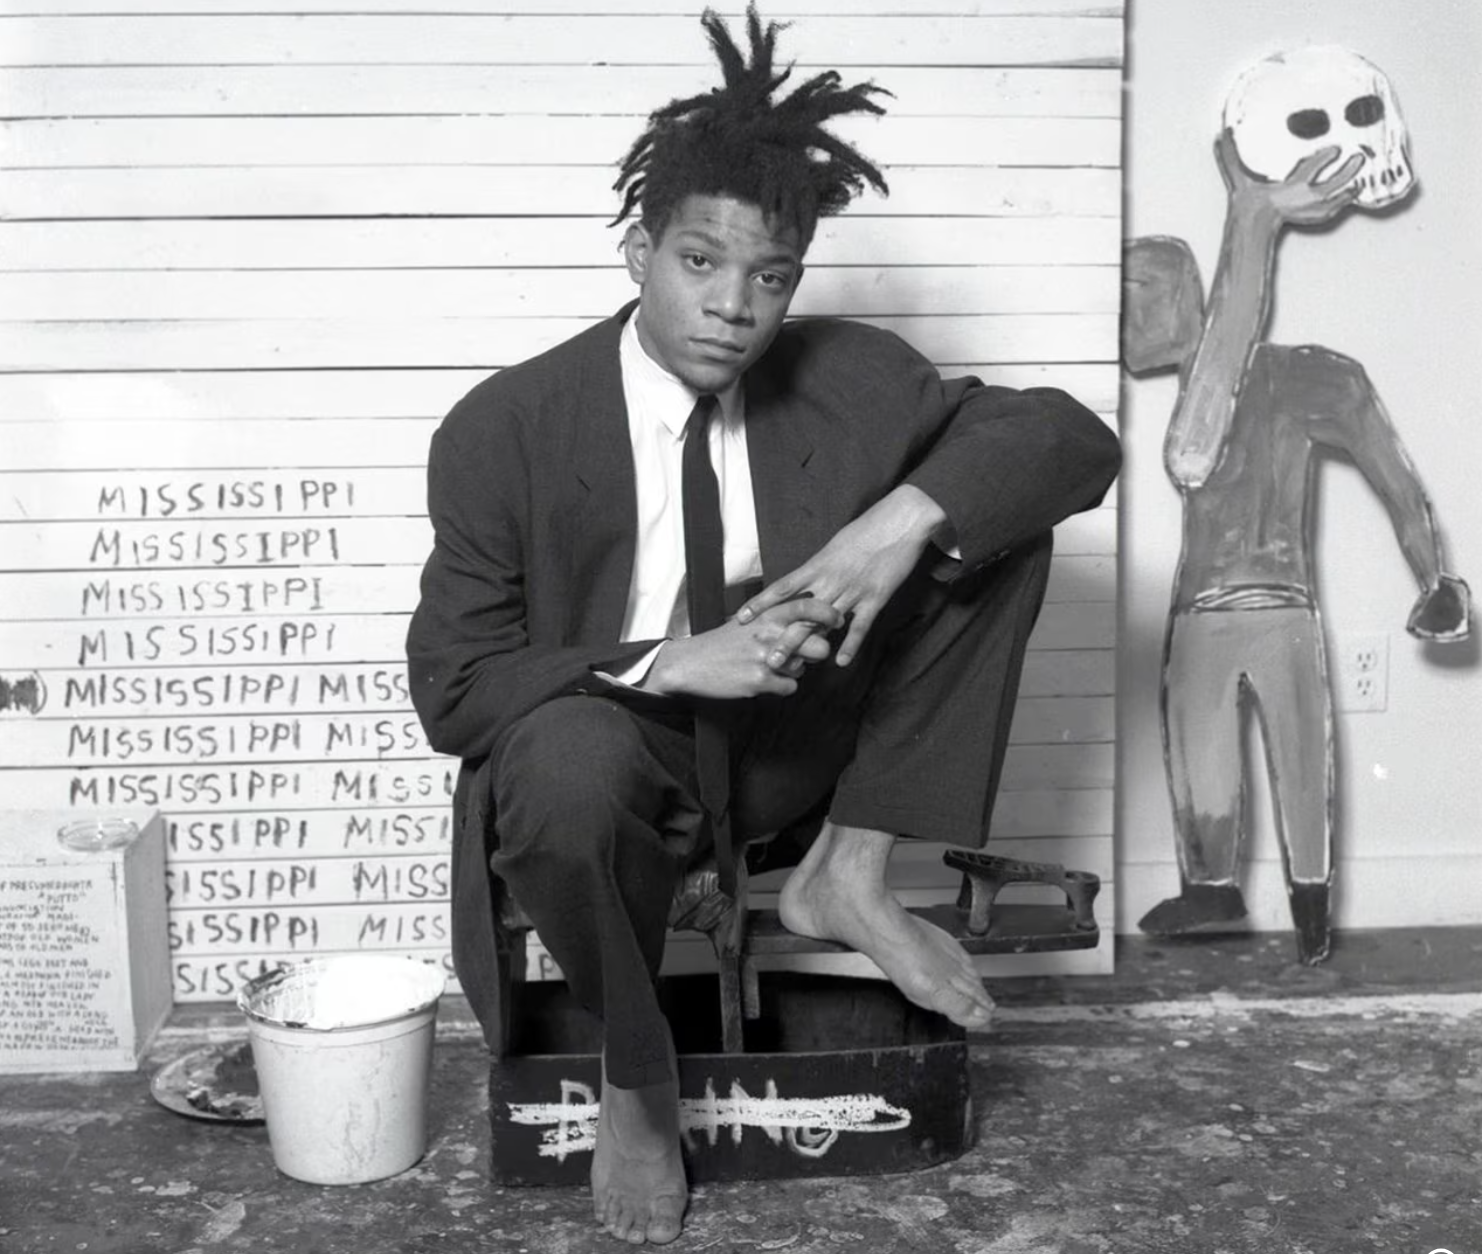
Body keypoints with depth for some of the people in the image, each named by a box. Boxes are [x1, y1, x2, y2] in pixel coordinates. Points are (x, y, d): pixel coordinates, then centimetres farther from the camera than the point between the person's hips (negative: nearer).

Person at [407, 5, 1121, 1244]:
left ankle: (848, 874, -6)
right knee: (566, 760, -41)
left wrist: (905, 518, -29)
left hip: (790, 744, 3)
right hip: (604, 758, -3)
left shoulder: (848, 376, -8)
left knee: (985, 507, -12)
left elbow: (1073, 435, -10)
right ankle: (635, 1077, -10)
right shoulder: (503, 430, -16)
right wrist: (669, 664, -30)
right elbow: (453, 688, -15)